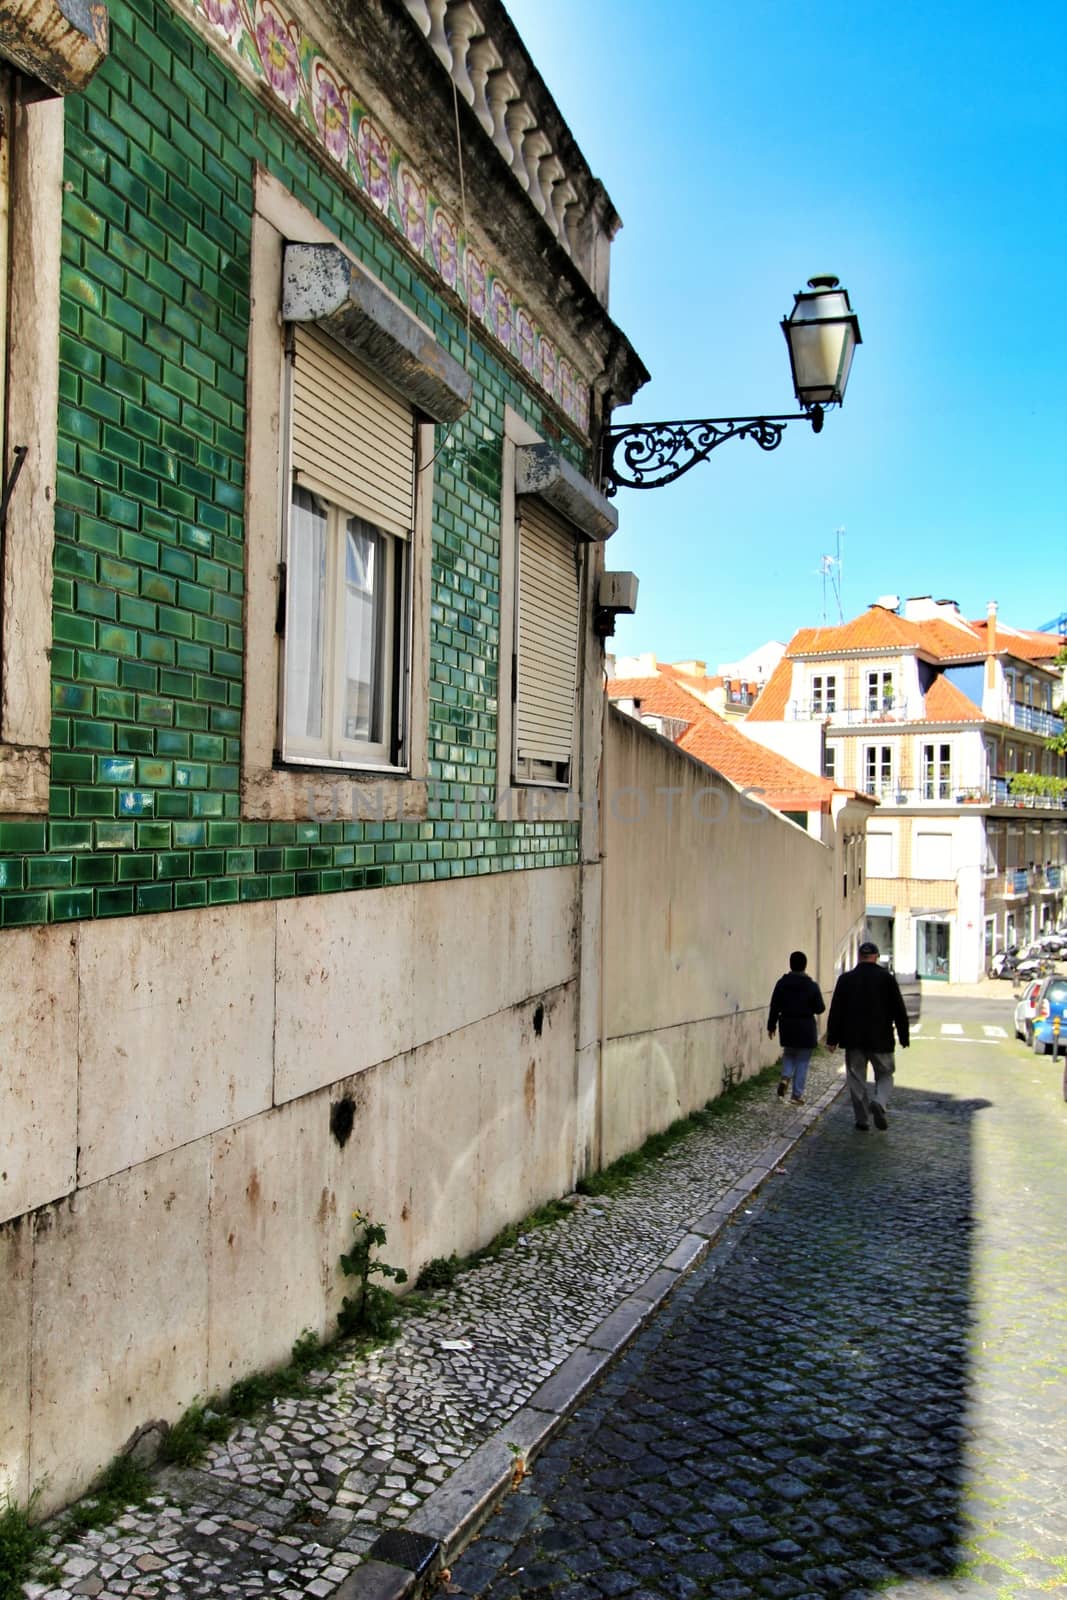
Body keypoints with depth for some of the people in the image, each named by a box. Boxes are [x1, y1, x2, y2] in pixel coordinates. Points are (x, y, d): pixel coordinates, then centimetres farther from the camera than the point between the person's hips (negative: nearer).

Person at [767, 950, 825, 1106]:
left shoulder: (782, 983, -3)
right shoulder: (812, 986, -10)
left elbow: (774, 1007, -1)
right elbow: (820, 1009, -7)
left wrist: (771, 1025, 8)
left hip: (787, 1027, 2)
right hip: (806, 1028, -2)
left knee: (789, 1054, 23)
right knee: (802, 1061, 7)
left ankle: (786, 1077, -3)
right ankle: (797, 1095, 8)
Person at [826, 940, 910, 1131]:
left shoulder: (845, 979, 0)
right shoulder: (887, 978, -2)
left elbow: (836, 1011, 0)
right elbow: (899, 1010, 0)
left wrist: (832, 1039, 4)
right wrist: (903, 1037, 9)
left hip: (853, 1038, 1)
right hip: (880, 1039, -1)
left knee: (856, 1079, 10)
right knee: (884, 1075, 12)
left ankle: (862, 1120, 10)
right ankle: (879, 1102, -15)